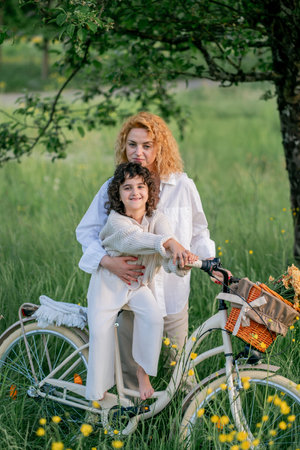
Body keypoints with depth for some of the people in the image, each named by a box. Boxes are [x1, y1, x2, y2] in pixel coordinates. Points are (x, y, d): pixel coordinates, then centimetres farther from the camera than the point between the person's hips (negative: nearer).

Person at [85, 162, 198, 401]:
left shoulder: (157, 219, -11)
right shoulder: (116, 220, -21)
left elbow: (170, 255, -26)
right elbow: (134, 240, -43)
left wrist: (182, 262, -51)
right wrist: (169, 241, -60)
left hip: (138, 284, 3)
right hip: (109, 284, -3)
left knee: (154, 316, -22)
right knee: (100, 329, -18)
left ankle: (143, 372, -2)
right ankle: (98, 392, -1)